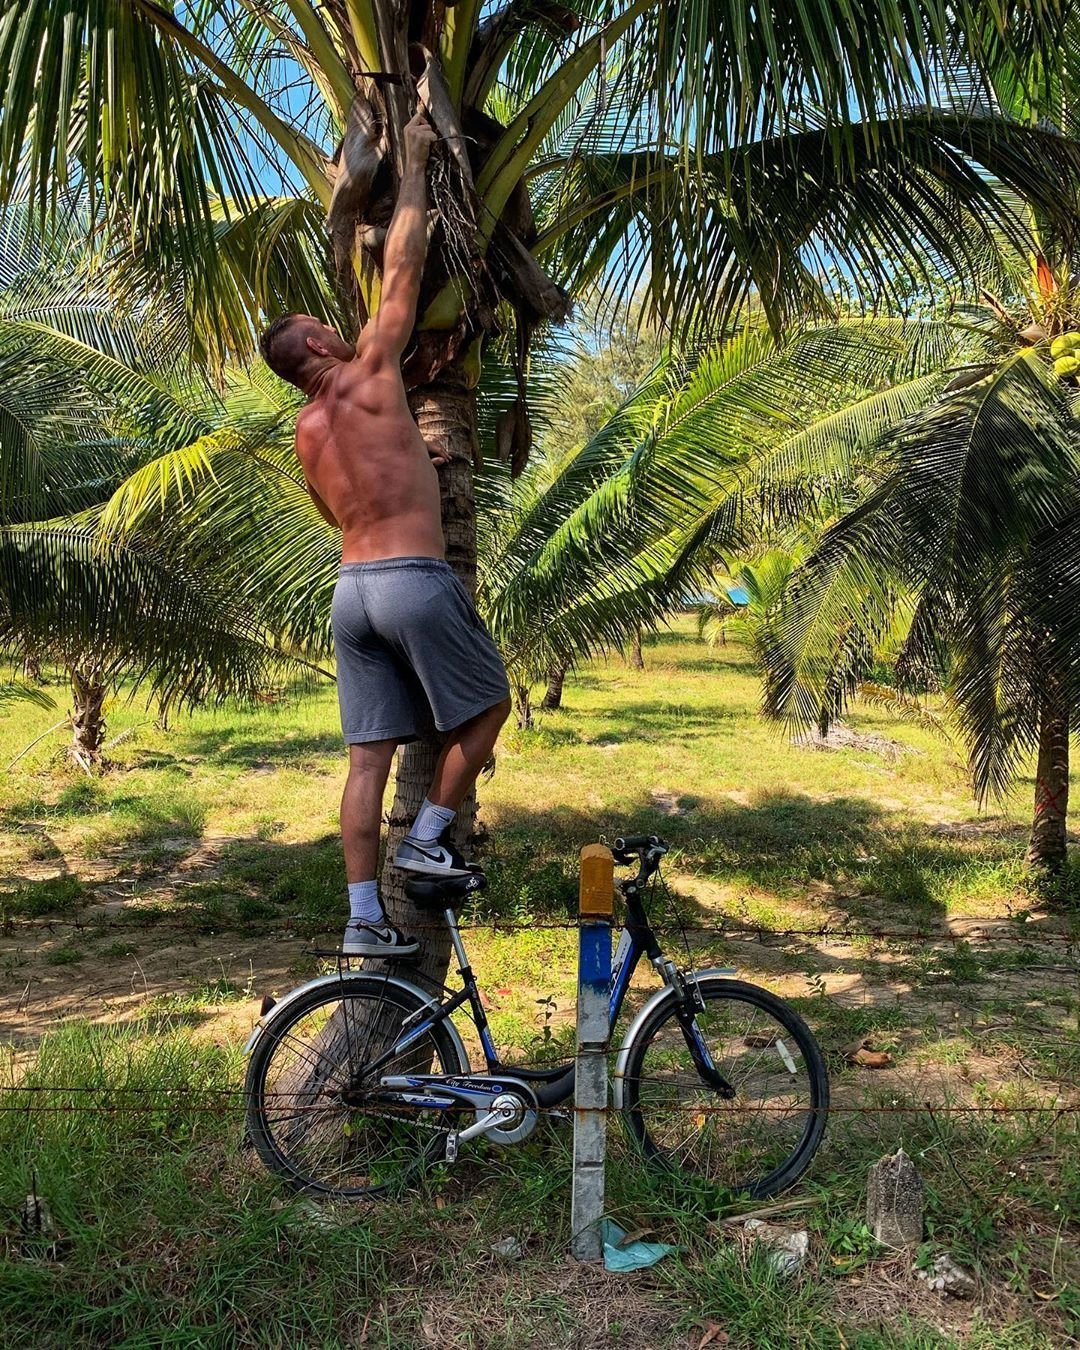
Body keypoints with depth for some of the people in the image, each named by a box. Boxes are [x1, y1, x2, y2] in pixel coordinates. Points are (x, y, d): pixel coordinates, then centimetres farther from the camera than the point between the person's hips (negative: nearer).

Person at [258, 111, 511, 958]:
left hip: (351, 588, 7)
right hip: (415, 578, -7)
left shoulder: (306, 429, 15)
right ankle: (428, 838, 15)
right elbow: (402, 269, 4)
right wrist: (415, 165, 15)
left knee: (370, 755, 6)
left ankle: (364, 918, 8)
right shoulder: (370, 375, -2)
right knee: (489, 705, 13)